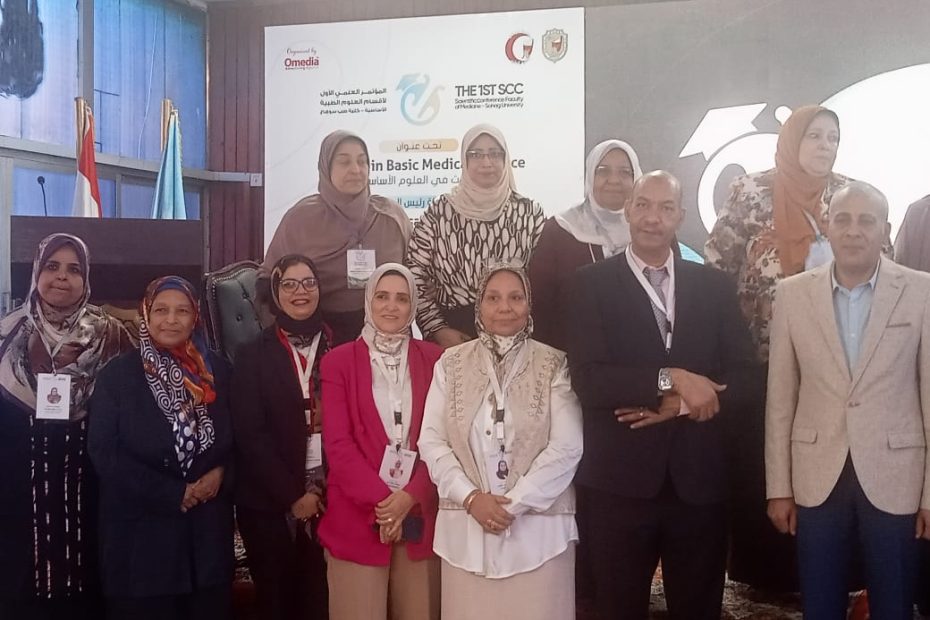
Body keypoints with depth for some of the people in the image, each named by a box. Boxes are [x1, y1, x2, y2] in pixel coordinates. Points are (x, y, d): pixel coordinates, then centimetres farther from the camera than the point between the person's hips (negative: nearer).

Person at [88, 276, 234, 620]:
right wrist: (172, 494, -12)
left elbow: (236, 437, 11)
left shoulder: (216, 370, 7)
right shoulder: (117, 375, -3)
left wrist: (221, 475, -9)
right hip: (141, 531, -3)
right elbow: (104, 453, -8)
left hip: (208, 528, 3)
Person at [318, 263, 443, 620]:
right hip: (357, 515, -1)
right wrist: (380, 500, -13)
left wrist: (412, 496, -11)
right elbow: (337, 442, -4)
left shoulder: (433, 359, 7)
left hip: (420, 512, 2)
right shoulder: (339, 361, 2)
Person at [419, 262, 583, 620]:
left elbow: (567, 447, -7)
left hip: (538, 528, -1)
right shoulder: (451, 363, 6)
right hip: (465, 528, 2)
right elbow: (431, 441, 2)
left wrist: (514, 503, -12)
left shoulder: (554, 365, -1)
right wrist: (470, 497, -10)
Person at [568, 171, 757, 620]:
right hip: (621, 480, -2)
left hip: (699, 480, 3)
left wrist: (678, 405, -13)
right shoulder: (592, 283, -1)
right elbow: (587, 379, -12)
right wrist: (670, 379, -19)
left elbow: (742, 379, 2)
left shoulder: (714, 286, 8)